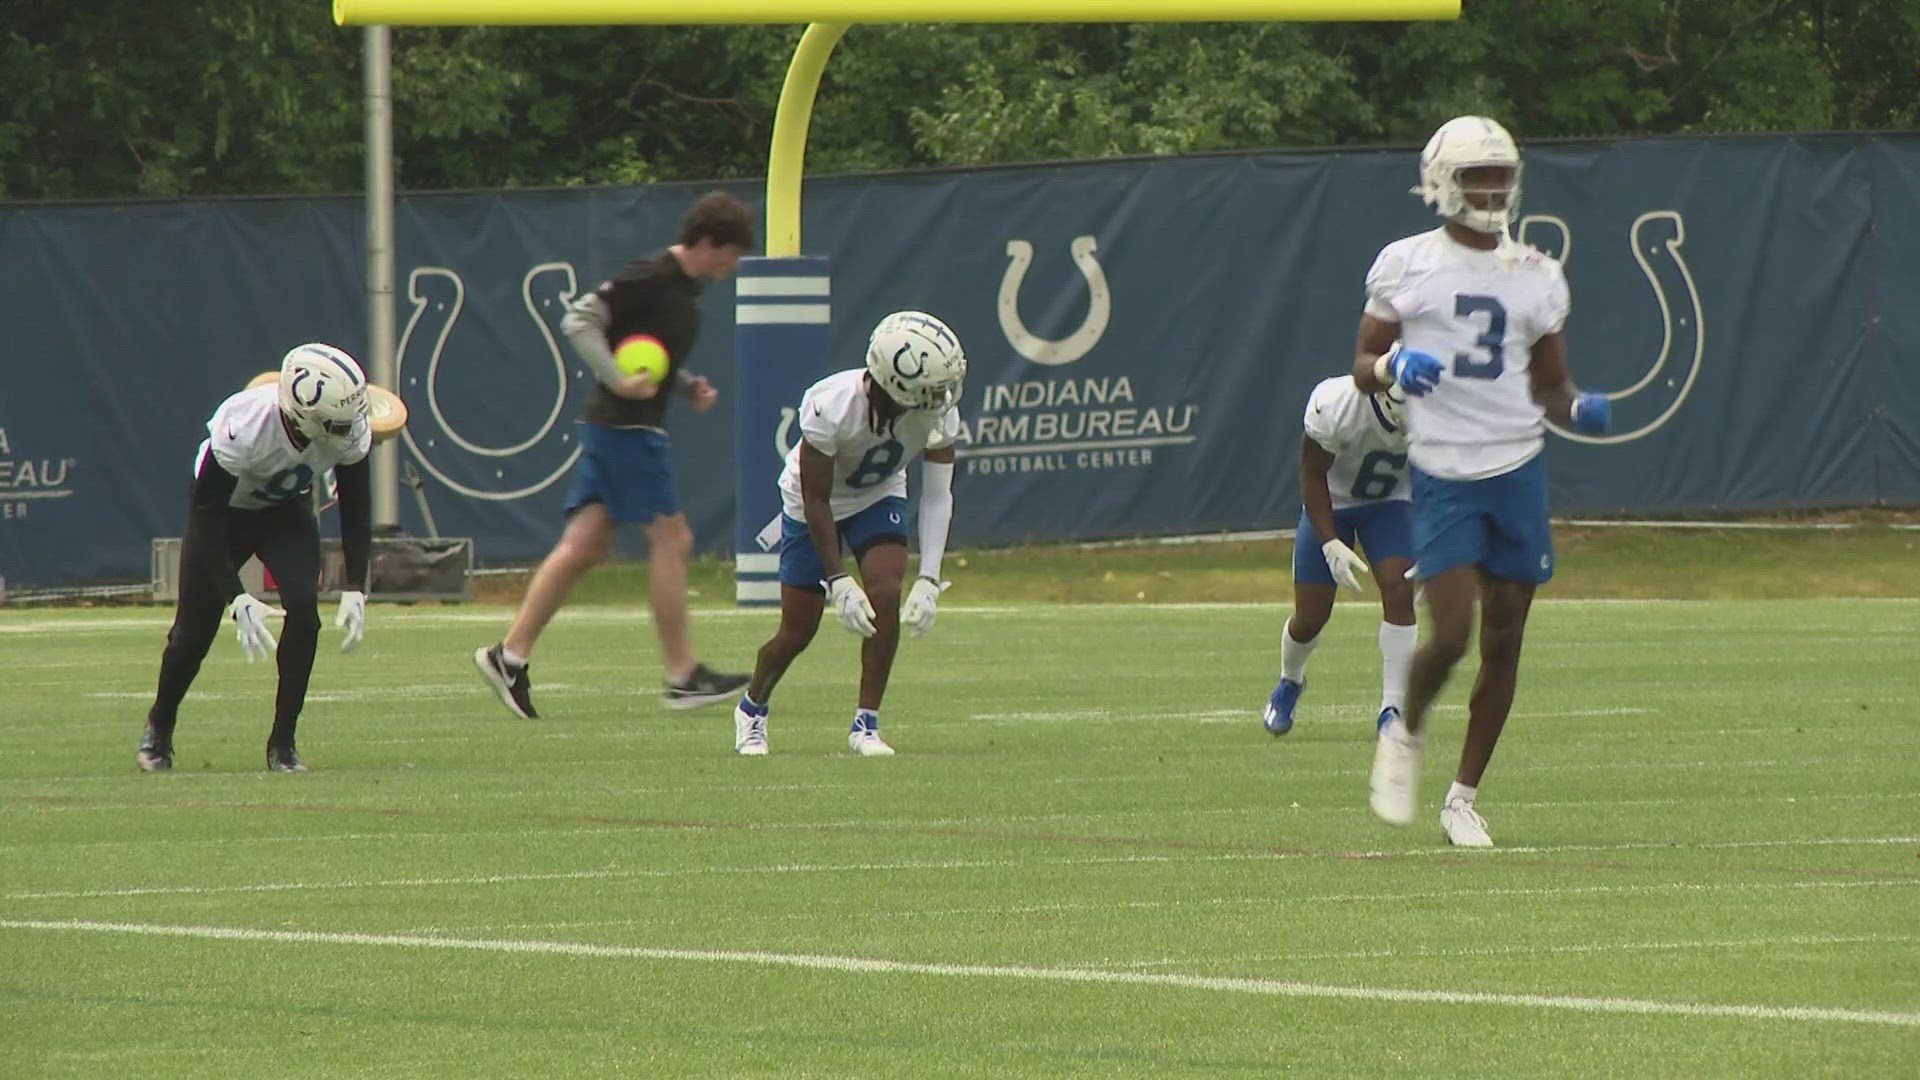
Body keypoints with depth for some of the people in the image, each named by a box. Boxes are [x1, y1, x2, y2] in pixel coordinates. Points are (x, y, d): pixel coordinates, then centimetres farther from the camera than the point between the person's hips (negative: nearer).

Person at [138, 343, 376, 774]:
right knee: (195, 629, -1)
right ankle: (158, 729, 29)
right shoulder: (243, 427, -41)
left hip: (287, 510, 3)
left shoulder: (350, 431, -27)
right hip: (225, 510, -3)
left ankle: (283, 743, -6)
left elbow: (356, 508, -9)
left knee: (303, 611, -19)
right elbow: (206, 517, -31)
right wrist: (238, 600, -36)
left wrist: (355, 590, -16)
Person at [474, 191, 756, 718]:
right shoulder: (651, 277, -14)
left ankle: (509, 655, 4)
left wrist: (690, 386, 10)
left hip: (609, 430, 10)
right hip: (625, 424, -10)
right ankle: (683, 677, -2)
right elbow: (579, 319, -18)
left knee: (585, 544, 5)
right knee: (671, 539, -6)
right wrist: (618, 380, -24)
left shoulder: (689, 285, 15)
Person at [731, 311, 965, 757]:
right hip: (811, 504, -3)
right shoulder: (831, 406, -38)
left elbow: (937, 495, -20)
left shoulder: (938, 410, -26)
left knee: (885, 596, -20)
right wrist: (840, 582, -30)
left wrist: (928, 581, -28)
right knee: (799, 629, 1)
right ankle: (751, 710, 31)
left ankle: (866, 725, -8)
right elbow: (816, 500, -29)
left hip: (877, 499, 3)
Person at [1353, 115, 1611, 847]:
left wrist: (1578, 409, -7)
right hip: (1442, 475, -3)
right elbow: (1362, 369, 8)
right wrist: (1392, 364, -15)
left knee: (1504, 641, 3)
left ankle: (1464, 799, 15)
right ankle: (1406, 734, 18)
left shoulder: (1536, 278, 9)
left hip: (1518, 467, 3)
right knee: (1451, 633, -14)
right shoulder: (1404, 266, 2)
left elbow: (1549, 385, 15)